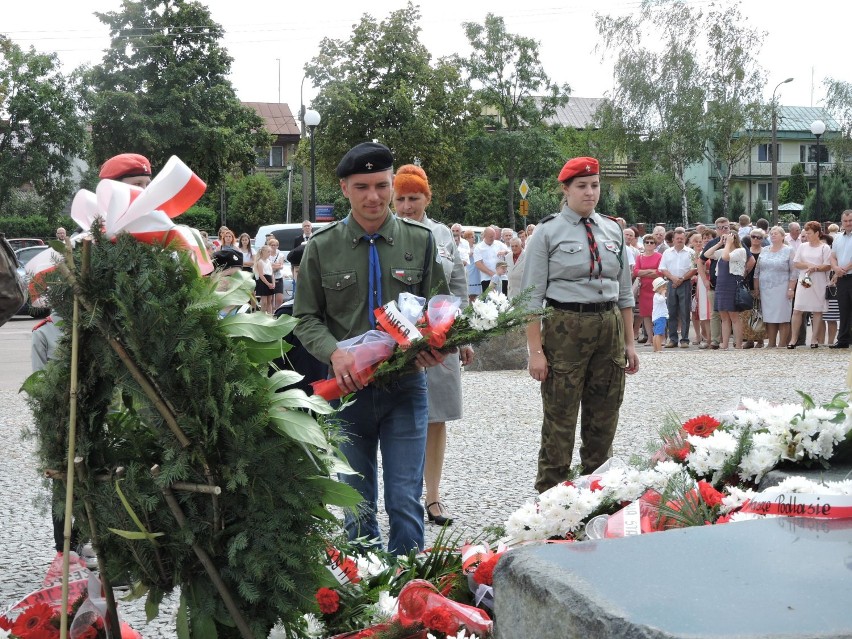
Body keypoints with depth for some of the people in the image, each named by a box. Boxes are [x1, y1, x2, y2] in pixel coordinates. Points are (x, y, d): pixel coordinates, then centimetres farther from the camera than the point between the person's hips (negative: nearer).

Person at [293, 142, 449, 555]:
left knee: (405, 502, -2)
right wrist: (336, 354, -16)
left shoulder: (420, 241, 3)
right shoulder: (322, 247, 1)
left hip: (406, 385, 0)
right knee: (358, 506, 11)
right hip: (348, 387, 1)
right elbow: (306, 318, 3)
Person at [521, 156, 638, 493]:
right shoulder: (547, 232, -3)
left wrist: (629, 342, 12)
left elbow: (624, 291, 16)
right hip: (565, 327, -5)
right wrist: (536, 351, -12)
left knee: (604, 417, 11)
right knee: (560, 418, -1)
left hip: (610, 327, 5)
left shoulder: (612, 230, 11)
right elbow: (532, 296, -6)